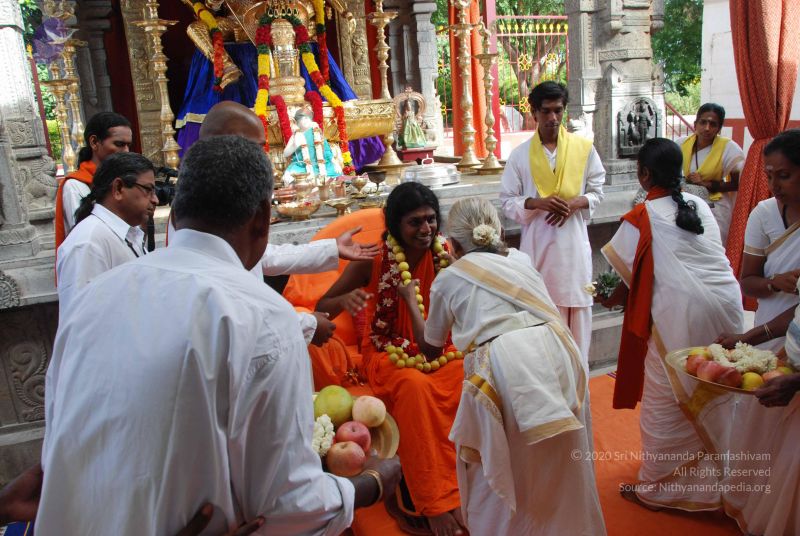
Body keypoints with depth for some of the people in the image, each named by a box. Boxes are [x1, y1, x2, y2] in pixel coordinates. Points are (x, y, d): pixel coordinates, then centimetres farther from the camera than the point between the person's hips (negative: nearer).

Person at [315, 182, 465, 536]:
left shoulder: (446, 255, -2)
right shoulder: (373, 260, -9)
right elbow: (321, 310, -6)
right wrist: (344, 300, -30)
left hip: (439, 350, 3)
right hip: (388, 354, -2)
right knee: (416, 387, -35)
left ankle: (462, 490, -15)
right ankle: (434, 504, -23)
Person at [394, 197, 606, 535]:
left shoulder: (447, 279, 15)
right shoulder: (521, 259, 24)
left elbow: (431, 349, 28)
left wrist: (410, 300, 42)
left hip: (502, 367, -4)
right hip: (556, 353, 5)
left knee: (501, 473, 18)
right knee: (560, 468, 24)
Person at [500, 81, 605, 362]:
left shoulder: (584, 148, 2)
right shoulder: (520, 154, 0)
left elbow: (597, 192, 7)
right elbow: (508, 202, 1)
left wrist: (575, 203, -13)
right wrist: (538, 203, -17)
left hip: (573, 241, 1)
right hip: (537, 242, -1)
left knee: (575, 306, 7)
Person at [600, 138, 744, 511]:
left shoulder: (642, 217, -6)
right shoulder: (699, 204, 10)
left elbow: (626, 274, 0)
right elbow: (698, 259, 15)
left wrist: (611, 298, 22)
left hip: (681, 312, -6)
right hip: (726, 302, 6)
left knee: (667, 402, 7)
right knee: (715, 397, 19)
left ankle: (655, 489, 22)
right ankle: (711, 478, 38)